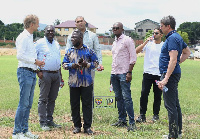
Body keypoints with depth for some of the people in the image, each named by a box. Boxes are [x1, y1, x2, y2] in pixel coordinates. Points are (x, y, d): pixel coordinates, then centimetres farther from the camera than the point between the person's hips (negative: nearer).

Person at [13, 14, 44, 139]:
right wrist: (35, 61, -15)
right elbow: (20, 55, -20)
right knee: (23, 103, -9)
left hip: (32, 72, 10)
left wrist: (37, 63, 11)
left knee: (29, 104, 11)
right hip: (25, 72, -9)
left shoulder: (30, 37, 19)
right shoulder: (23, 37, -11)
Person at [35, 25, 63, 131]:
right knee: (43, 99, -4)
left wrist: (60, 75, 19)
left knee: (52, 99, 9)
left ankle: (50, 120, 16)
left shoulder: (57, 44, 18)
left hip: (56, 74, 6)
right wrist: (38, 71, -14)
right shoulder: (39, 43, -2)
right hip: (45, 74, -6)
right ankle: (43, 122, -1)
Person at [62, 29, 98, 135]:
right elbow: (64, 64, 10)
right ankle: (77, 126, 18)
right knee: (74, 104, 7)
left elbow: (96, 62, 5)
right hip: (73, 82, 2)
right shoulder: (69, 51, 8)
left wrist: (87, 64, -12)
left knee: (87, 104, 1)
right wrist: (72, 65, -10)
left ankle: (87, 126, 8)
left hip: (87, 82, -2)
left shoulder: (88, 51, 2)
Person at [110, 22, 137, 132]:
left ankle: (132, 123, -7)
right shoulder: (114, 42, 19)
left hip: (123, 73, -7)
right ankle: (122, 120, 15)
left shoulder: (127, 40, -4)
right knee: (118, 97, 9)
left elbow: (133, 57, -8)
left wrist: (129, 72, -16)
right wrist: (112, 74, 17)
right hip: (114, 73, 8)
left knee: (126, 98, -10)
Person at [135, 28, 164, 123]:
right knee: (144, 93, -6)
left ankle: (156, 114, 18)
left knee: (158, 95, 5)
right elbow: (137, 51, -6)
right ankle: (142, 115, 1)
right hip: (148, 73, 0)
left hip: (159, 74, 0)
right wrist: (146, 42, -13)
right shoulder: (148, 44, 5)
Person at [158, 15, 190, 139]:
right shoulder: (177, 37, 15)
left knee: (170, 105, -7)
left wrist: (166, 78, -28)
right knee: (175, 104, 16)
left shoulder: (172, 38, -17)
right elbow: (187, 52, 28)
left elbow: (173, 60, -25)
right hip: (175, 73, 11)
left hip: (170, 73, -11)